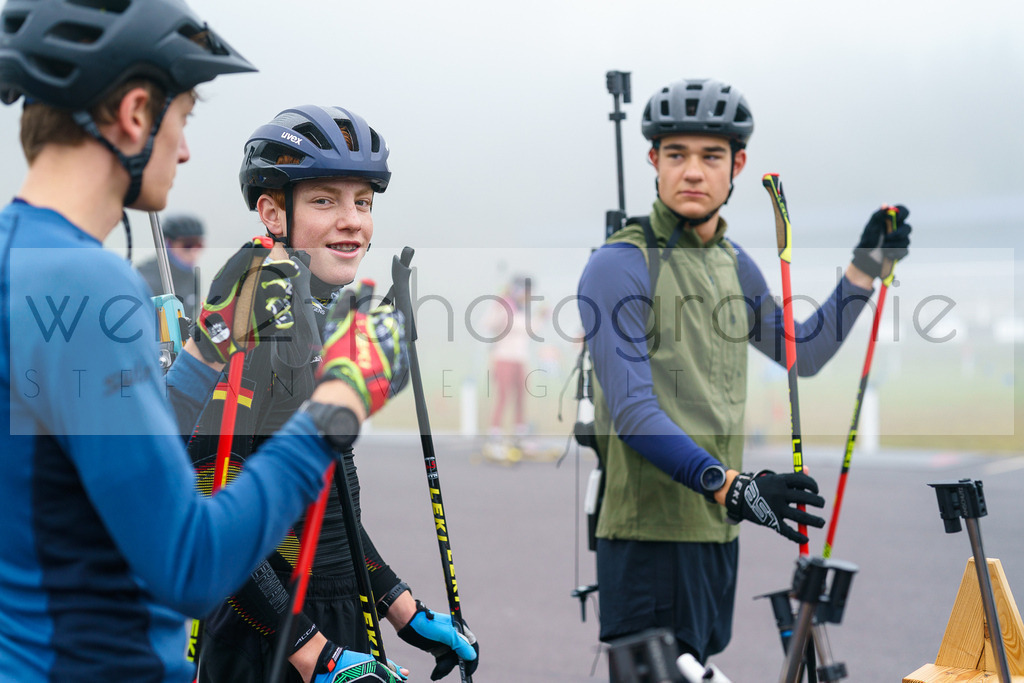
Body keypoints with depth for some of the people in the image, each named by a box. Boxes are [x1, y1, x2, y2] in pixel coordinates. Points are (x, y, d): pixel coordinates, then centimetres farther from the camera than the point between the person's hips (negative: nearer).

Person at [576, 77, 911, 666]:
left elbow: (802, 354, 27)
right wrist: (728, 485, -31)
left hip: (719, 527, 8)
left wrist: (867, 269, 19)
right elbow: (633, 412, -20)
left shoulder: (735, 263, 13)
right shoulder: (620, 267, -12)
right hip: (652, 531, -8)